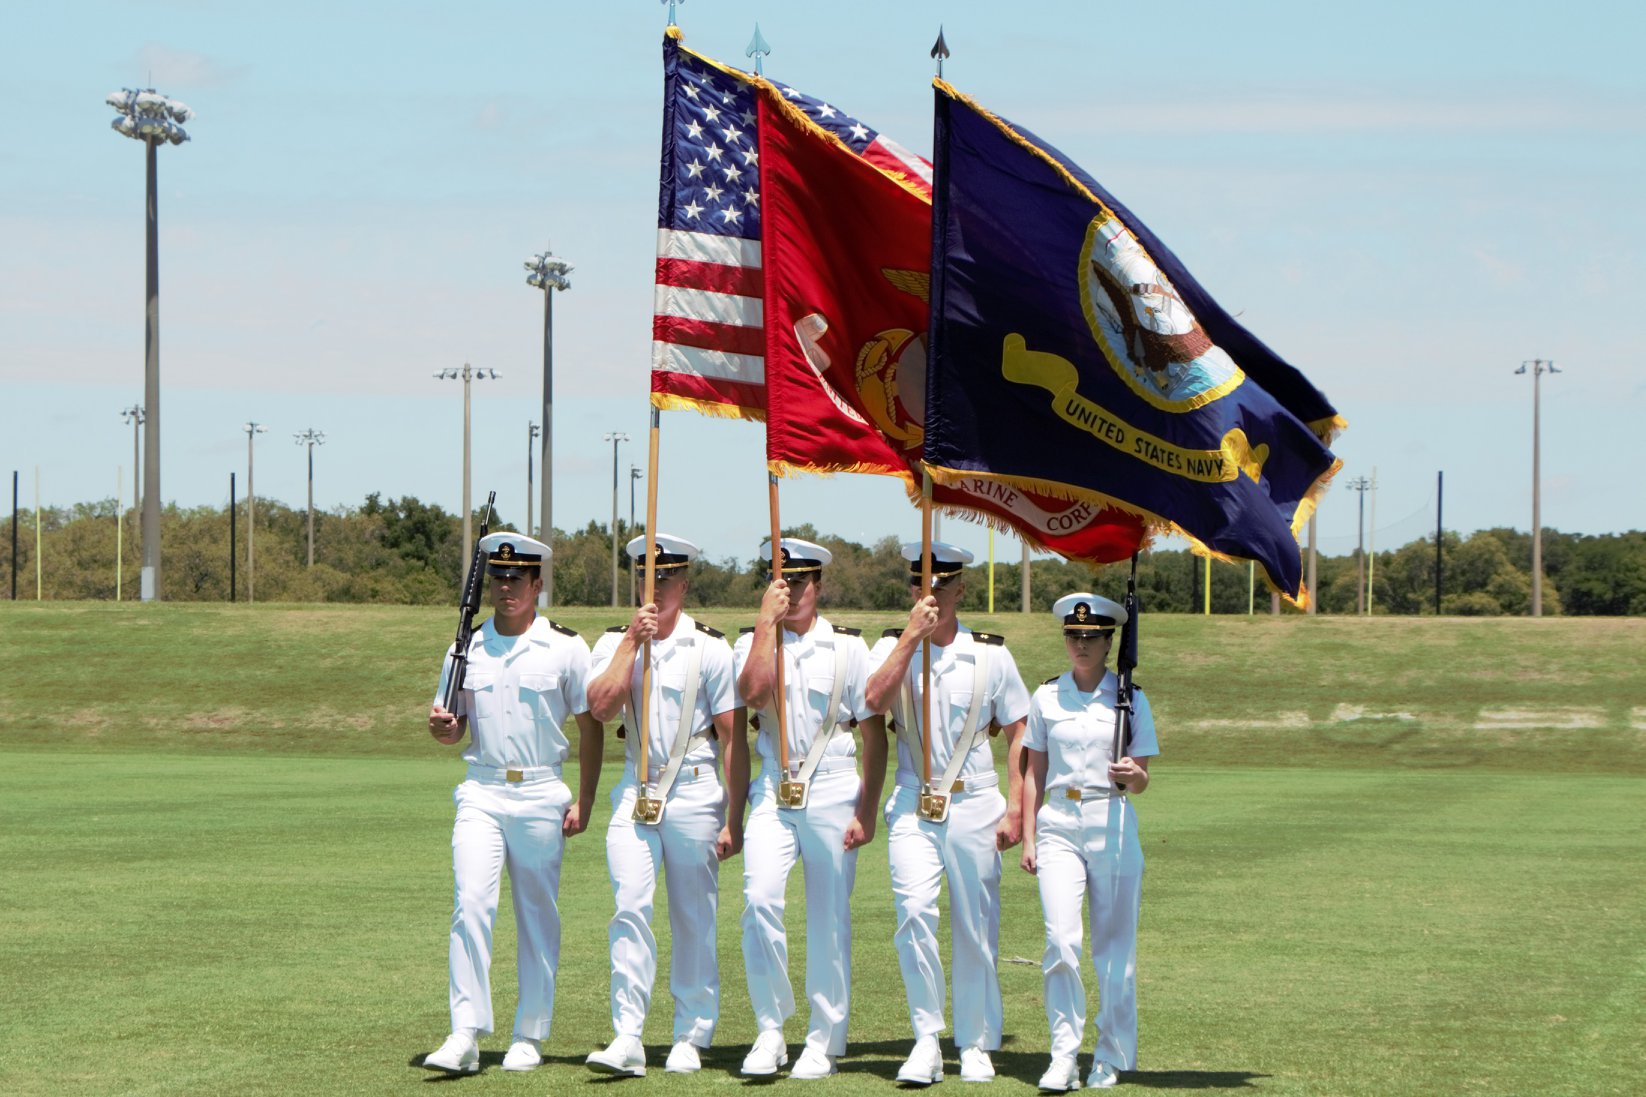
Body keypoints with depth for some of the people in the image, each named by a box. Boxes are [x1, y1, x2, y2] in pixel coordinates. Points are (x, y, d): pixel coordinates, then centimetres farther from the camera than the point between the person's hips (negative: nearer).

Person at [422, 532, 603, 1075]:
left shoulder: (566, 647, 1)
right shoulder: (467, 647, 9)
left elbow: (590, 726, 3)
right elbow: (453, 728, 14)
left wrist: (584, 802, -3)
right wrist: (443, 727, -10)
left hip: (541, 795, -1)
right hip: (481, 790, 1)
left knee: (538, 916, 4)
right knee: (471, 903, -13)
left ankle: (529, 1035, 14)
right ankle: (465, 1034, -16)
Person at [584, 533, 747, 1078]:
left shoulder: (709, 648, 1)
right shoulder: (614, 642, 9)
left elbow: (733, 737, 0)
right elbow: (601, 705, -9)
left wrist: (733, 820, -4)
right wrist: (632, 639, -10)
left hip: (695, 792, -1)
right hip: (636, 792, 1)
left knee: (694, 920, 4)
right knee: (630, 910, -12)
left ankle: (691, 1037, 15)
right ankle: (627, 1038, -15)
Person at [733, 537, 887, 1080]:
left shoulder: (848, 647, 4)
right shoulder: (753, 643, 8)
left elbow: (874, 733, 3)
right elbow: (755, 691, -15)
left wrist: (867, 811, -3)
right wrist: (766, 622, -10)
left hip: (832, 791, -1)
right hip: (773, 792, 1)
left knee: (829, 918, 2)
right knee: (760, 899, -17)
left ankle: (824, 1041, 12)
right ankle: (770, 1030, -7)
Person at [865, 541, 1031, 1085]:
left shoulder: (991, 654, 3)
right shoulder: (892, 648, 4)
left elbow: (1019, 735, 5)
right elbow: (876, 700, -16)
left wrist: (1015, 810, -2)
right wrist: (912, 635, -17)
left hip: (975, 805, 0)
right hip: (913, 806, 0)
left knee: (976, 930, 4)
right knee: (914, 912, -17)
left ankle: (975, 1045, 17)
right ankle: (926, 1040, -11)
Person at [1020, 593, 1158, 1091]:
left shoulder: (1129, 698, 3)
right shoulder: (1047, 697, 8)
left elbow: (1140, 782, 3)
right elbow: (1034, 773, 12)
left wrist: (1130, 775, -21)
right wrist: (1028, 837, 7)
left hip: (1112, 826, -1)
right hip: (1058, 825, 1)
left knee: (1114, 947, 3)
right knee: (1061, 942, -13)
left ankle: (1112, 1058, 14)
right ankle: (1063, 1057, -11)